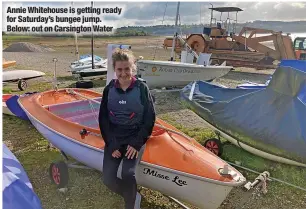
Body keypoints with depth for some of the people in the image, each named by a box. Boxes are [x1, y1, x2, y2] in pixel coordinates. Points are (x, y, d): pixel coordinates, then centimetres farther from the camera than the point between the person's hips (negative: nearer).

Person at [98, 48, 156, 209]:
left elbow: (150, 119, -6)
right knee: (108, 179, -10)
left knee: (128, 174, -24)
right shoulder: (109, 89, 0)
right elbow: (103, 119, 1)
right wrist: (112, 144, -9)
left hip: (135, 137, -3)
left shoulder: (142, 88, -6)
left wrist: (137, 143, -14)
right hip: (114, 138, 3)